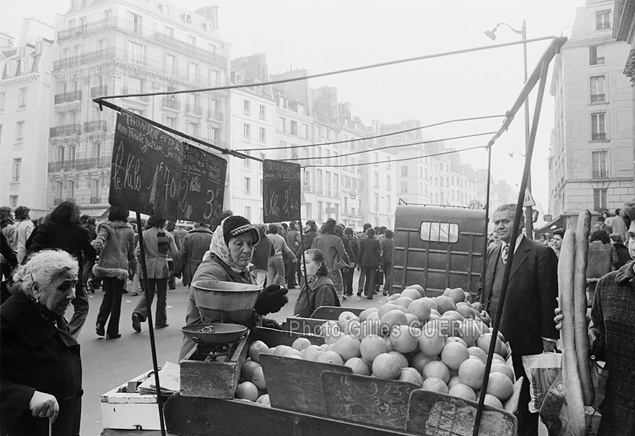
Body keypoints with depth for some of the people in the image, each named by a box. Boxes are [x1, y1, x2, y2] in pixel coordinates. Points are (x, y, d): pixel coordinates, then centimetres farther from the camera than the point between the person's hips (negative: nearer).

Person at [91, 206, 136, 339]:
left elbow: (100, 239, -22)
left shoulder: (106, 227, 0)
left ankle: (100, 323, 5)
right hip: (121, 267, 0)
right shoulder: (129, 230, 5)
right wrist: (132, 263, 29)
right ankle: (112, 331, 8)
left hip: (106, 265, 1)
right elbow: (131, 251, 14)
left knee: (108, 295, 19)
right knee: (117, 298, 5)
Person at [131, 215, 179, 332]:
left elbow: (137, 252, -5)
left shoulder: (145, 234, -1)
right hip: (162, 268, -1)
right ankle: (160, 321, 16)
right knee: (161, 295, 10)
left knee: (147, 294, 10)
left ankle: (138, 314, -13)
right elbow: (175, 253, -2)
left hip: (148, 268, 1)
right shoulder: (168, 235, -1)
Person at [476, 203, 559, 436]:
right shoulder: (491, 252, 11)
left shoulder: (541, 253, -7)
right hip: (492, 336, 5)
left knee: (523, 394, 10)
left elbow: (549, 298, -9)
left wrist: (548, 336, -10)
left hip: (524, 339, -5)